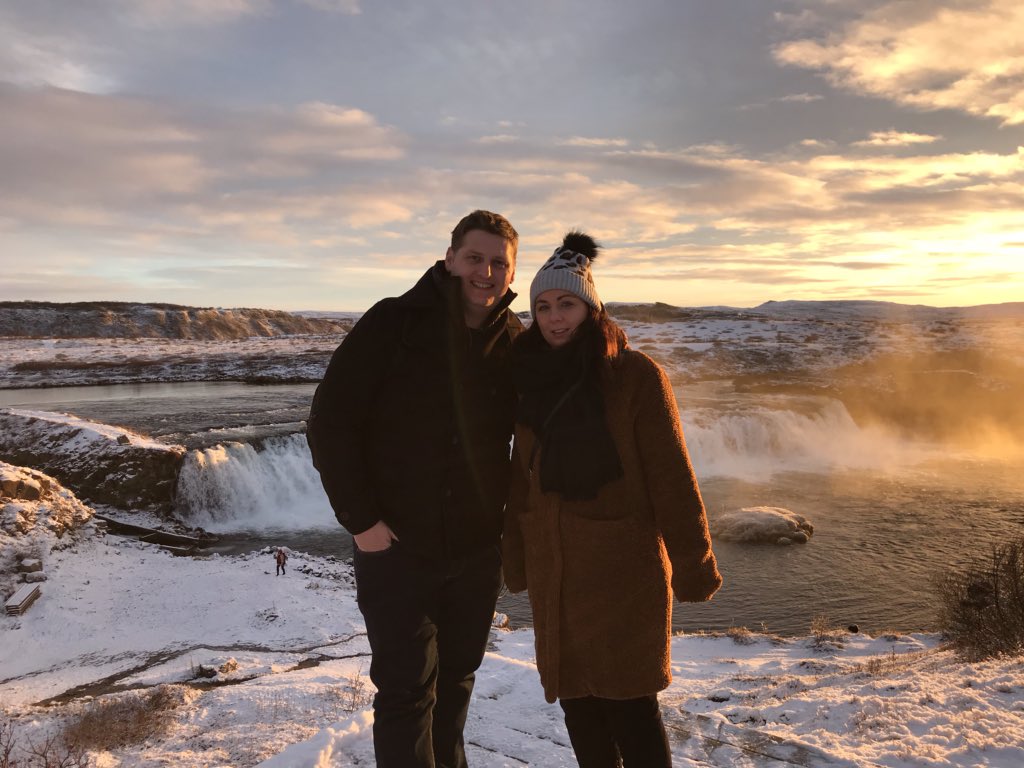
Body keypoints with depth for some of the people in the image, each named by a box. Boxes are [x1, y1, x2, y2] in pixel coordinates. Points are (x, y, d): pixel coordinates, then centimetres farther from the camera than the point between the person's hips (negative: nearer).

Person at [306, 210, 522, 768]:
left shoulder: (517, 346, -1)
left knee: (456, 680, 21)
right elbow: (329, 422, -11)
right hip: (395, 547, -4)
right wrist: (360, 518, -14)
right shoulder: (394, 323, -12)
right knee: (405, 690, 4)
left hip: (477, 552, 4)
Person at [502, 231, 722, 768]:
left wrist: (692, 564, -8)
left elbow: (671, 477, -10)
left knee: (628, 701, 4)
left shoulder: (635, 375, -11)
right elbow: (522, 479, 10)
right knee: (575, 697, 14)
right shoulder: (530, 378, 5)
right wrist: (516, 559, 11)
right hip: (554, 571, 5)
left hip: (624, 566, -5)